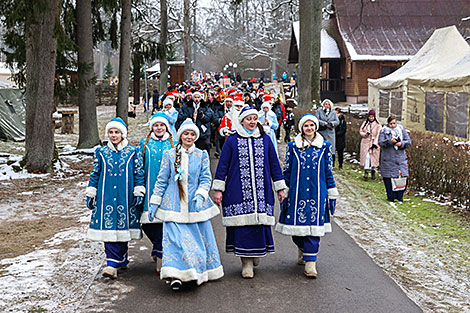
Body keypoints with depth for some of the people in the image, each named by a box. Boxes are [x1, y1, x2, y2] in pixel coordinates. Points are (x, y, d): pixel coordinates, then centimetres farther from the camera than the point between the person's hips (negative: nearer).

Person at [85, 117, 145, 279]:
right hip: (106, 197, 1)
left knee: (122, 227, -2)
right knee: (108, 227, -4)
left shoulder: (133, 152, 3)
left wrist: (139, 193, 0)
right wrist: (90, 194, 9)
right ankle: (121, 261, 5)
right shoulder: (101, 152, 8)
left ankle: (113, 264, 1)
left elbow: (139, 173, 6)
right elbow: (95, 174, 12)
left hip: (125, 197, -1)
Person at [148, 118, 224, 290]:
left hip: (196, 205, 1)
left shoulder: (202, 155, 6)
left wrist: (200, 195, -17)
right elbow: (161, 180, 7)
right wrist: (154, 203, 5)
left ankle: (201, 272, 22)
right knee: (174, 237, -11)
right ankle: (176, 275, -12)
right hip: (174, 204, -1)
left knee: (200, 236, 5)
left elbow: (206, 178, 2)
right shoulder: (169, 155, 4)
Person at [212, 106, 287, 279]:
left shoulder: (265, 140, 11)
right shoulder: (232, 140, 4)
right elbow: (222, 165, 5)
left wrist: (280, 187, 12)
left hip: (261, 192, 2)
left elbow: (274, 164, 14)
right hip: (238, 192, -2)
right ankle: (247, 262, 5)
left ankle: (256, 252, 25)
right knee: (243, 225, -4)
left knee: (259, 223, 0)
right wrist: (218, 189, 0)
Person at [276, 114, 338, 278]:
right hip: (297, 191, 0)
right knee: (296, 226, 5)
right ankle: (303, 248, 35)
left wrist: (332, 194, 7)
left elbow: (329, 171, 8)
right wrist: (284, 192, 6)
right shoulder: (293, 146, 4)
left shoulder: (325, 146, 5)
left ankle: (310, 261, 3)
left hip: (317, 192, 0)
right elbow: (287, 171, 8)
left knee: (314, 226, -4)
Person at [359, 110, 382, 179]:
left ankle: (373, 172, 13)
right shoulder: (365, 123, 9)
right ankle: (366, 172, -11)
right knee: (366, 156, -10)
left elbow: (378, 134, -5)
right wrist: (365, 134, -13)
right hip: (366, 143, 1)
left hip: (374, 143, -1)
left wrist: (375, 143, -14)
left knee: (374, 157, 1)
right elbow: (360, 131, 9)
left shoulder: (378, 125, 0)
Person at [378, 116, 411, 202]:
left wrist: (401, 143, -13)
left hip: (401, 158, 2)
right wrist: (389, 141, -23)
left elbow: (409, 141, 7)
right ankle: (391, 197, 9)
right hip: (388, 159, -2)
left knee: (402, 177, -3)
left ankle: (400, 196, 10)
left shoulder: (402, 130, 10)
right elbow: (380, 142, -7)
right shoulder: (384, 131, 4)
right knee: (389, 178, -2)